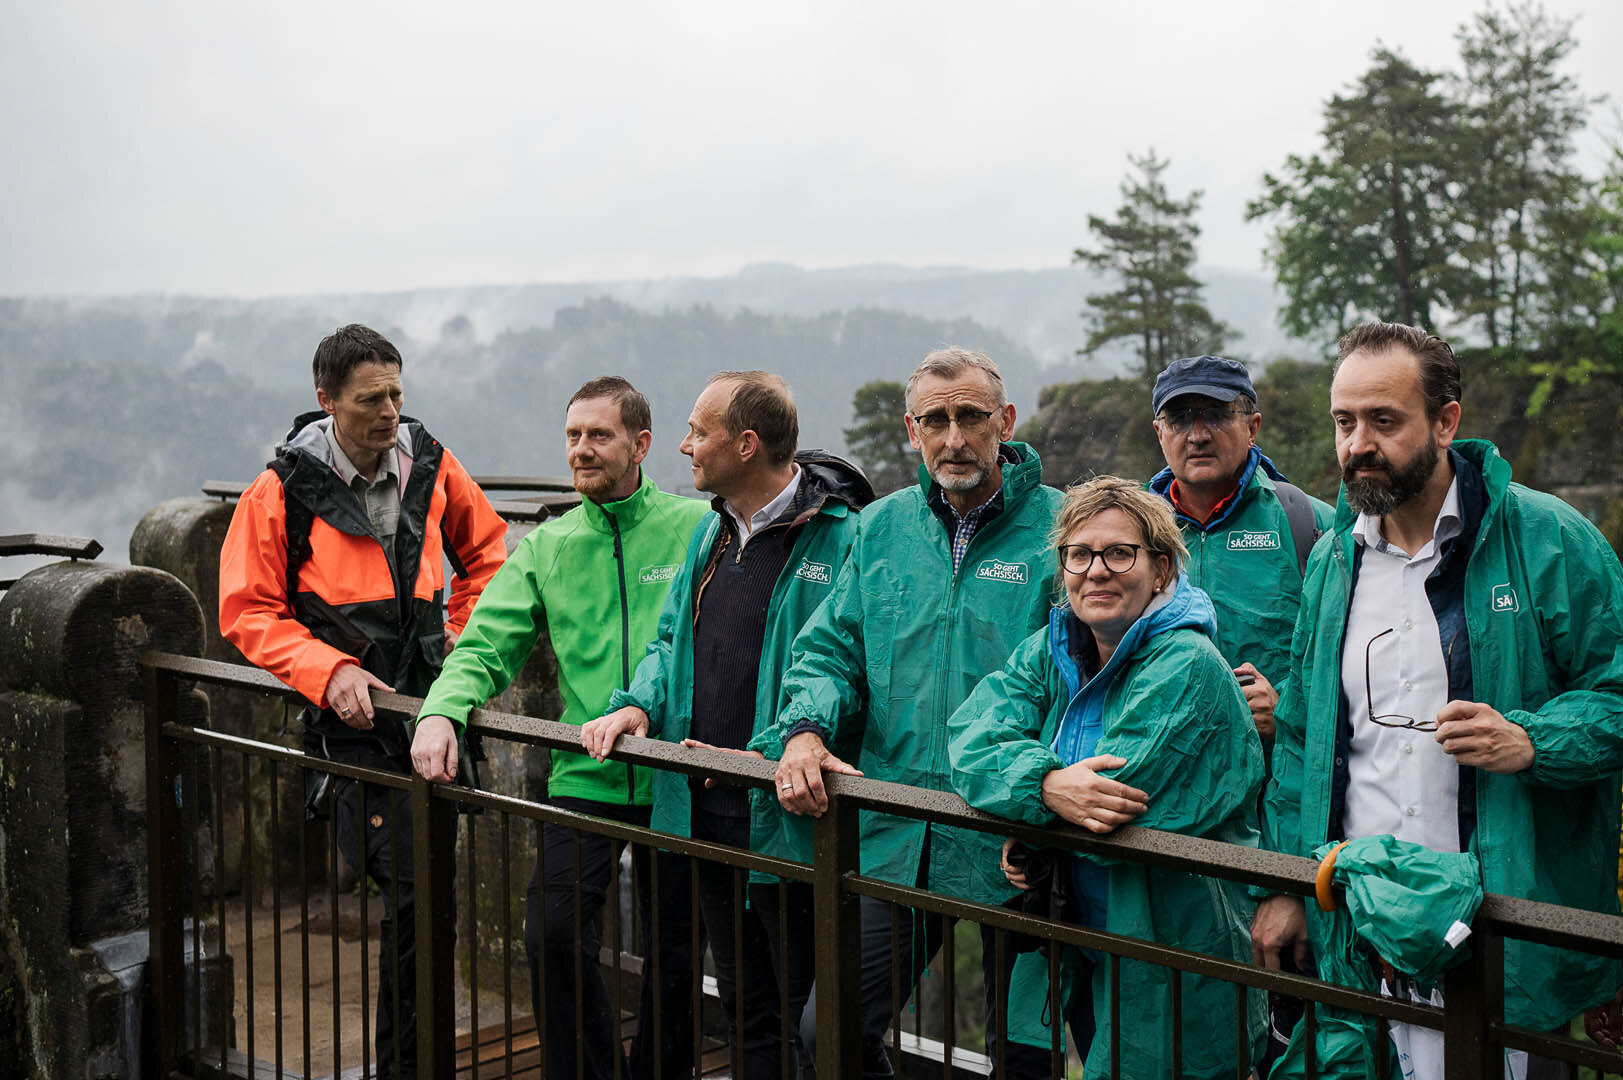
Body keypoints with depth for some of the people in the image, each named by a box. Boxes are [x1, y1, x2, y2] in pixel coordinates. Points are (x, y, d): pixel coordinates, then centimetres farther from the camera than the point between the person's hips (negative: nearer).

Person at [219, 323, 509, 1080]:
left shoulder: (430, 465, 6)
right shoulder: (282, 492, -5)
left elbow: (485, 548, 22)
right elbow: (248, 613, -5)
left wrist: (462, 635, 11)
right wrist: (330, 670, -17)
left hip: (433, 701, 4)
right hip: (355, 715, -4)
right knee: (410, 891, -11)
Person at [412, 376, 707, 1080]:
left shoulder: (699, 528, -1)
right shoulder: (547, 548, 10)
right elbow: (484, 648, 5)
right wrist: (441, 710, -15)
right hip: (583, 778, 2)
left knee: (676, 954, 7)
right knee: (554, 936, -11)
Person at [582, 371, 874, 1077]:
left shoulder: (841, 537, -15)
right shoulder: (711, 531, 12)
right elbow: (673, 641, 19)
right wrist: (640, 705, 0)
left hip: (786, 814, -8)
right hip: (707, 812, 8)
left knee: (810, 1011, 3)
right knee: (744, 1006, 19)